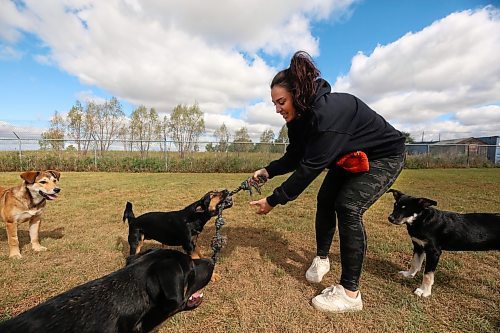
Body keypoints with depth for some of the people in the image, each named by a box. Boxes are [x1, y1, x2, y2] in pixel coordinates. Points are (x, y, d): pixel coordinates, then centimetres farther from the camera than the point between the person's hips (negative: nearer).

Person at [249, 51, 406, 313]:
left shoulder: (327, 113, -37)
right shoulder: (300, 117, -9)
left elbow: (310, 167, -37)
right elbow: (294, 158, -3)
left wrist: (274, 200, -31)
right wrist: (268, 171, -19)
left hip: (383, 156, -8)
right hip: (348, 157, 9)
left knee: (348, 206, -21)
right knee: (325, 199, 2)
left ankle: (350, 293, -8)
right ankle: (321, 258, 24)